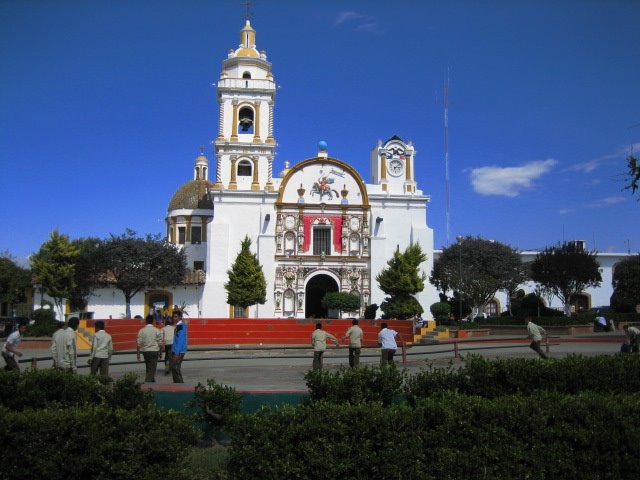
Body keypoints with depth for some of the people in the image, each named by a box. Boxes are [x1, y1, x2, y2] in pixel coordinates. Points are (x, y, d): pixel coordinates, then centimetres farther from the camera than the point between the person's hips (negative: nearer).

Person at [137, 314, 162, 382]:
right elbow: (160, 343, -4)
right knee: (152, 369, -1)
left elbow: (138, 344, -3)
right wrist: (160, 352, 8)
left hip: (145, 351, 3)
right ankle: (148, 382, -13)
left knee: (148, 368, 19)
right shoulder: (156, 330, -6)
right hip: (154, 351, -3)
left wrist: (138, 354, 5)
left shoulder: (142, 331, -1)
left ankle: (152, 381, 31)